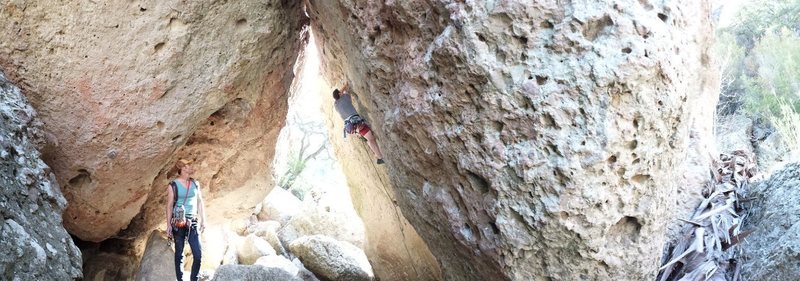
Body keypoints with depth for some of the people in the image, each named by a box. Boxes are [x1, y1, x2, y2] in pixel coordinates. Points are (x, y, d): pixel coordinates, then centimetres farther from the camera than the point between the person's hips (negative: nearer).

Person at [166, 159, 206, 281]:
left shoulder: (195, 184, 11)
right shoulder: (173, 185, -1)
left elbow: (200, 202, 15)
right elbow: (169, 205, -2)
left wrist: (203, 220, 9)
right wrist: (168, 225, -6)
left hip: (193, 223, 3)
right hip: (178, 223, -3)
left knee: (198, 254, -6)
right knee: (179, 254, 2)